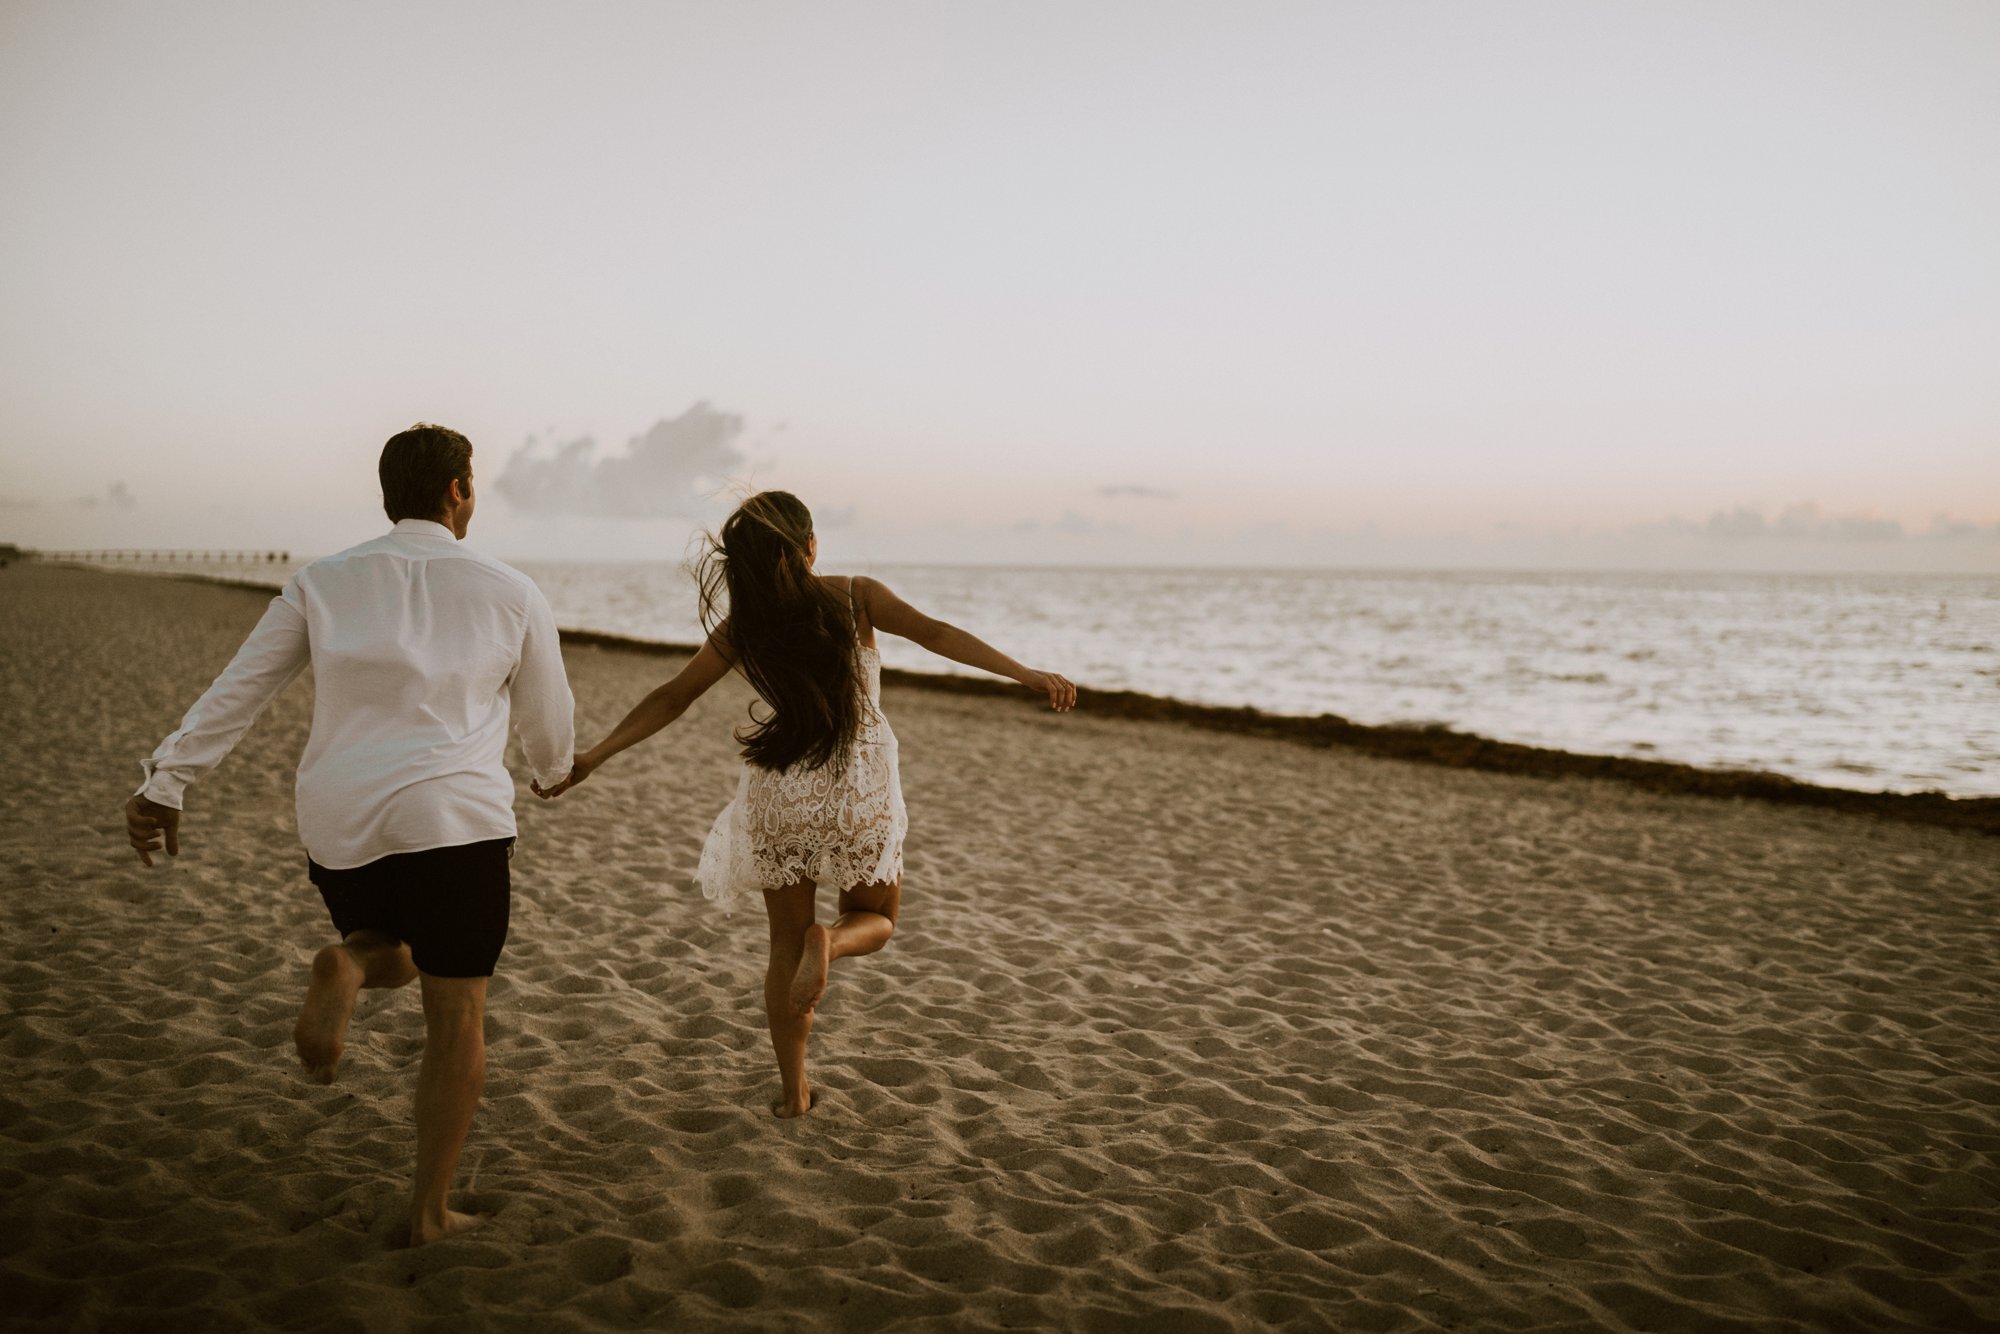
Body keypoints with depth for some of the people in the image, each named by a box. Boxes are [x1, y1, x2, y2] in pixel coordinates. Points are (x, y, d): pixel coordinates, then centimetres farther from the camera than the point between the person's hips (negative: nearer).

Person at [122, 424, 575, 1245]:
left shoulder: (324, 583, 7)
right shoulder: (509, 593, 2)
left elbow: (236, 690, 6)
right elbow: (548, 716, 12)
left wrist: (165, 784, 11)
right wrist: (553, 770, 33)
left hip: (341, 824, 3)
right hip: (455, 821, -3)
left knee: (398, 958, 29)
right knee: (456, 1014, 9)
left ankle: (345, 966, -7)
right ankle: (429, 1212, 12)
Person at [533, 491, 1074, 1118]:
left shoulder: (741, 627, -2)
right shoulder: (857, 597, -7)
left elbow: (670, 699, -1)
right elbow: (936, 633, -19)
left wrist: (590, 758, 5)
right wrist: (1029, 674, -24)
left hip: (780, 793, 2)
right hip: (860, 791, -2)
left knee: (786, 944, 16)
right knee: (876, 919, 20)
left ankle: (793, 1090, 17)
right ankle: (829, 941, -16)